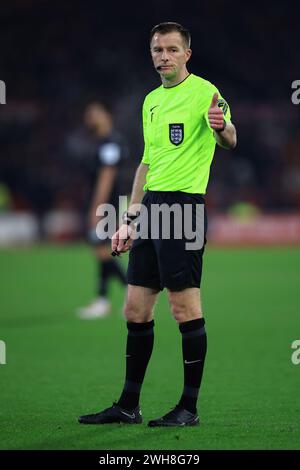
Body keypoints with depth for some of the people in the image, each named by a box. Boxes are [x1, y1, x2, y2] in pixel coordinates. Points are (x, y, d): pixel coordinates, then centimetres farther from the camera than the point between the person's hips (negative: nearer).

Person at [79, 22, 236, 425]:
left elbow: (229, 140, -21)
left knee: (185, 308, -6)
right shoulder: (151, 100, 19)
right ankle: (128, 405, 15)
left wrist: (221, 127, -45)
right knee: (136, 309, 8)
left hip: (184, 205, -8)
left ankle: (190, 407, 2)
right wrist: (130, 219, 23)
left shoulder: (204, 92, -6)